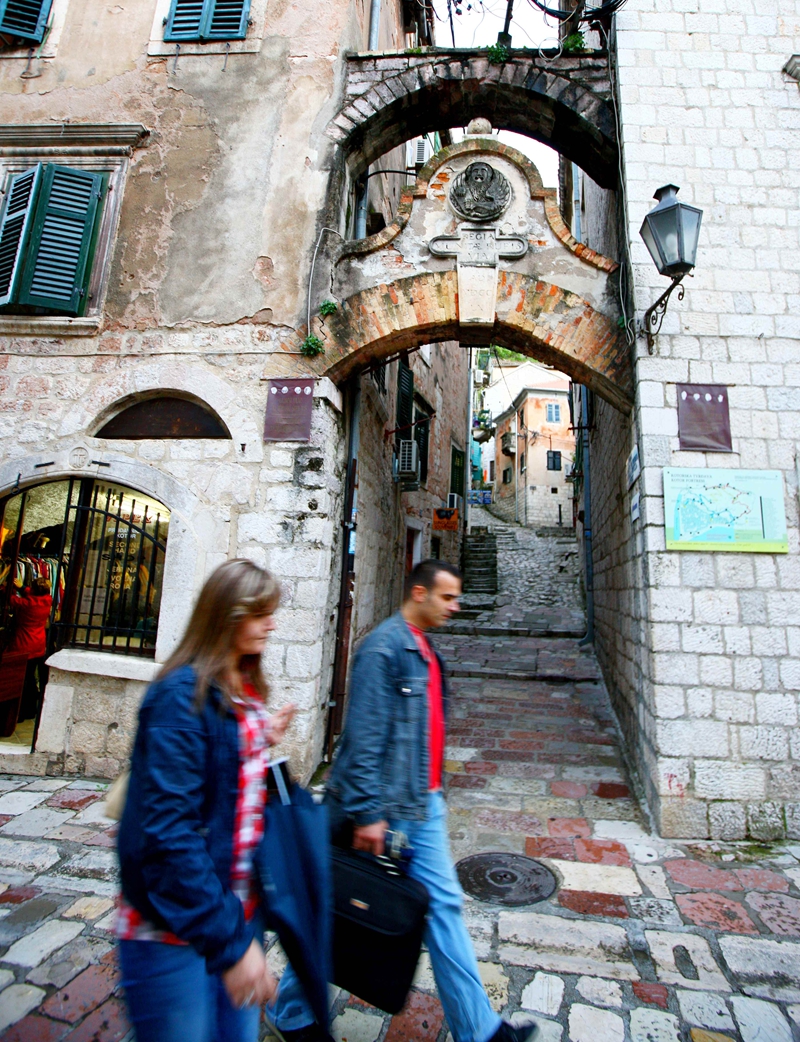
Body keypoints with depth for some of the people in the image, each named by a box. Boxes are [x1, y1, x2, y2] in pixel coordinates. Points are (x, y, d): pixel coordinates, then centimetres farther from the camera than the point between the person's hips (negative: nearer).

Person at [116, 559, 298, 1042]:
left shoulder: (246, 694, 4)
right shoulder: (183, 694, -20)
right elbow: (168, 827, -24)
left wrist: (267, 745, -2)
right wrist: (229, 940, -24)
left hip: (241, 908, 7)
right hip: (176, 932, -7)